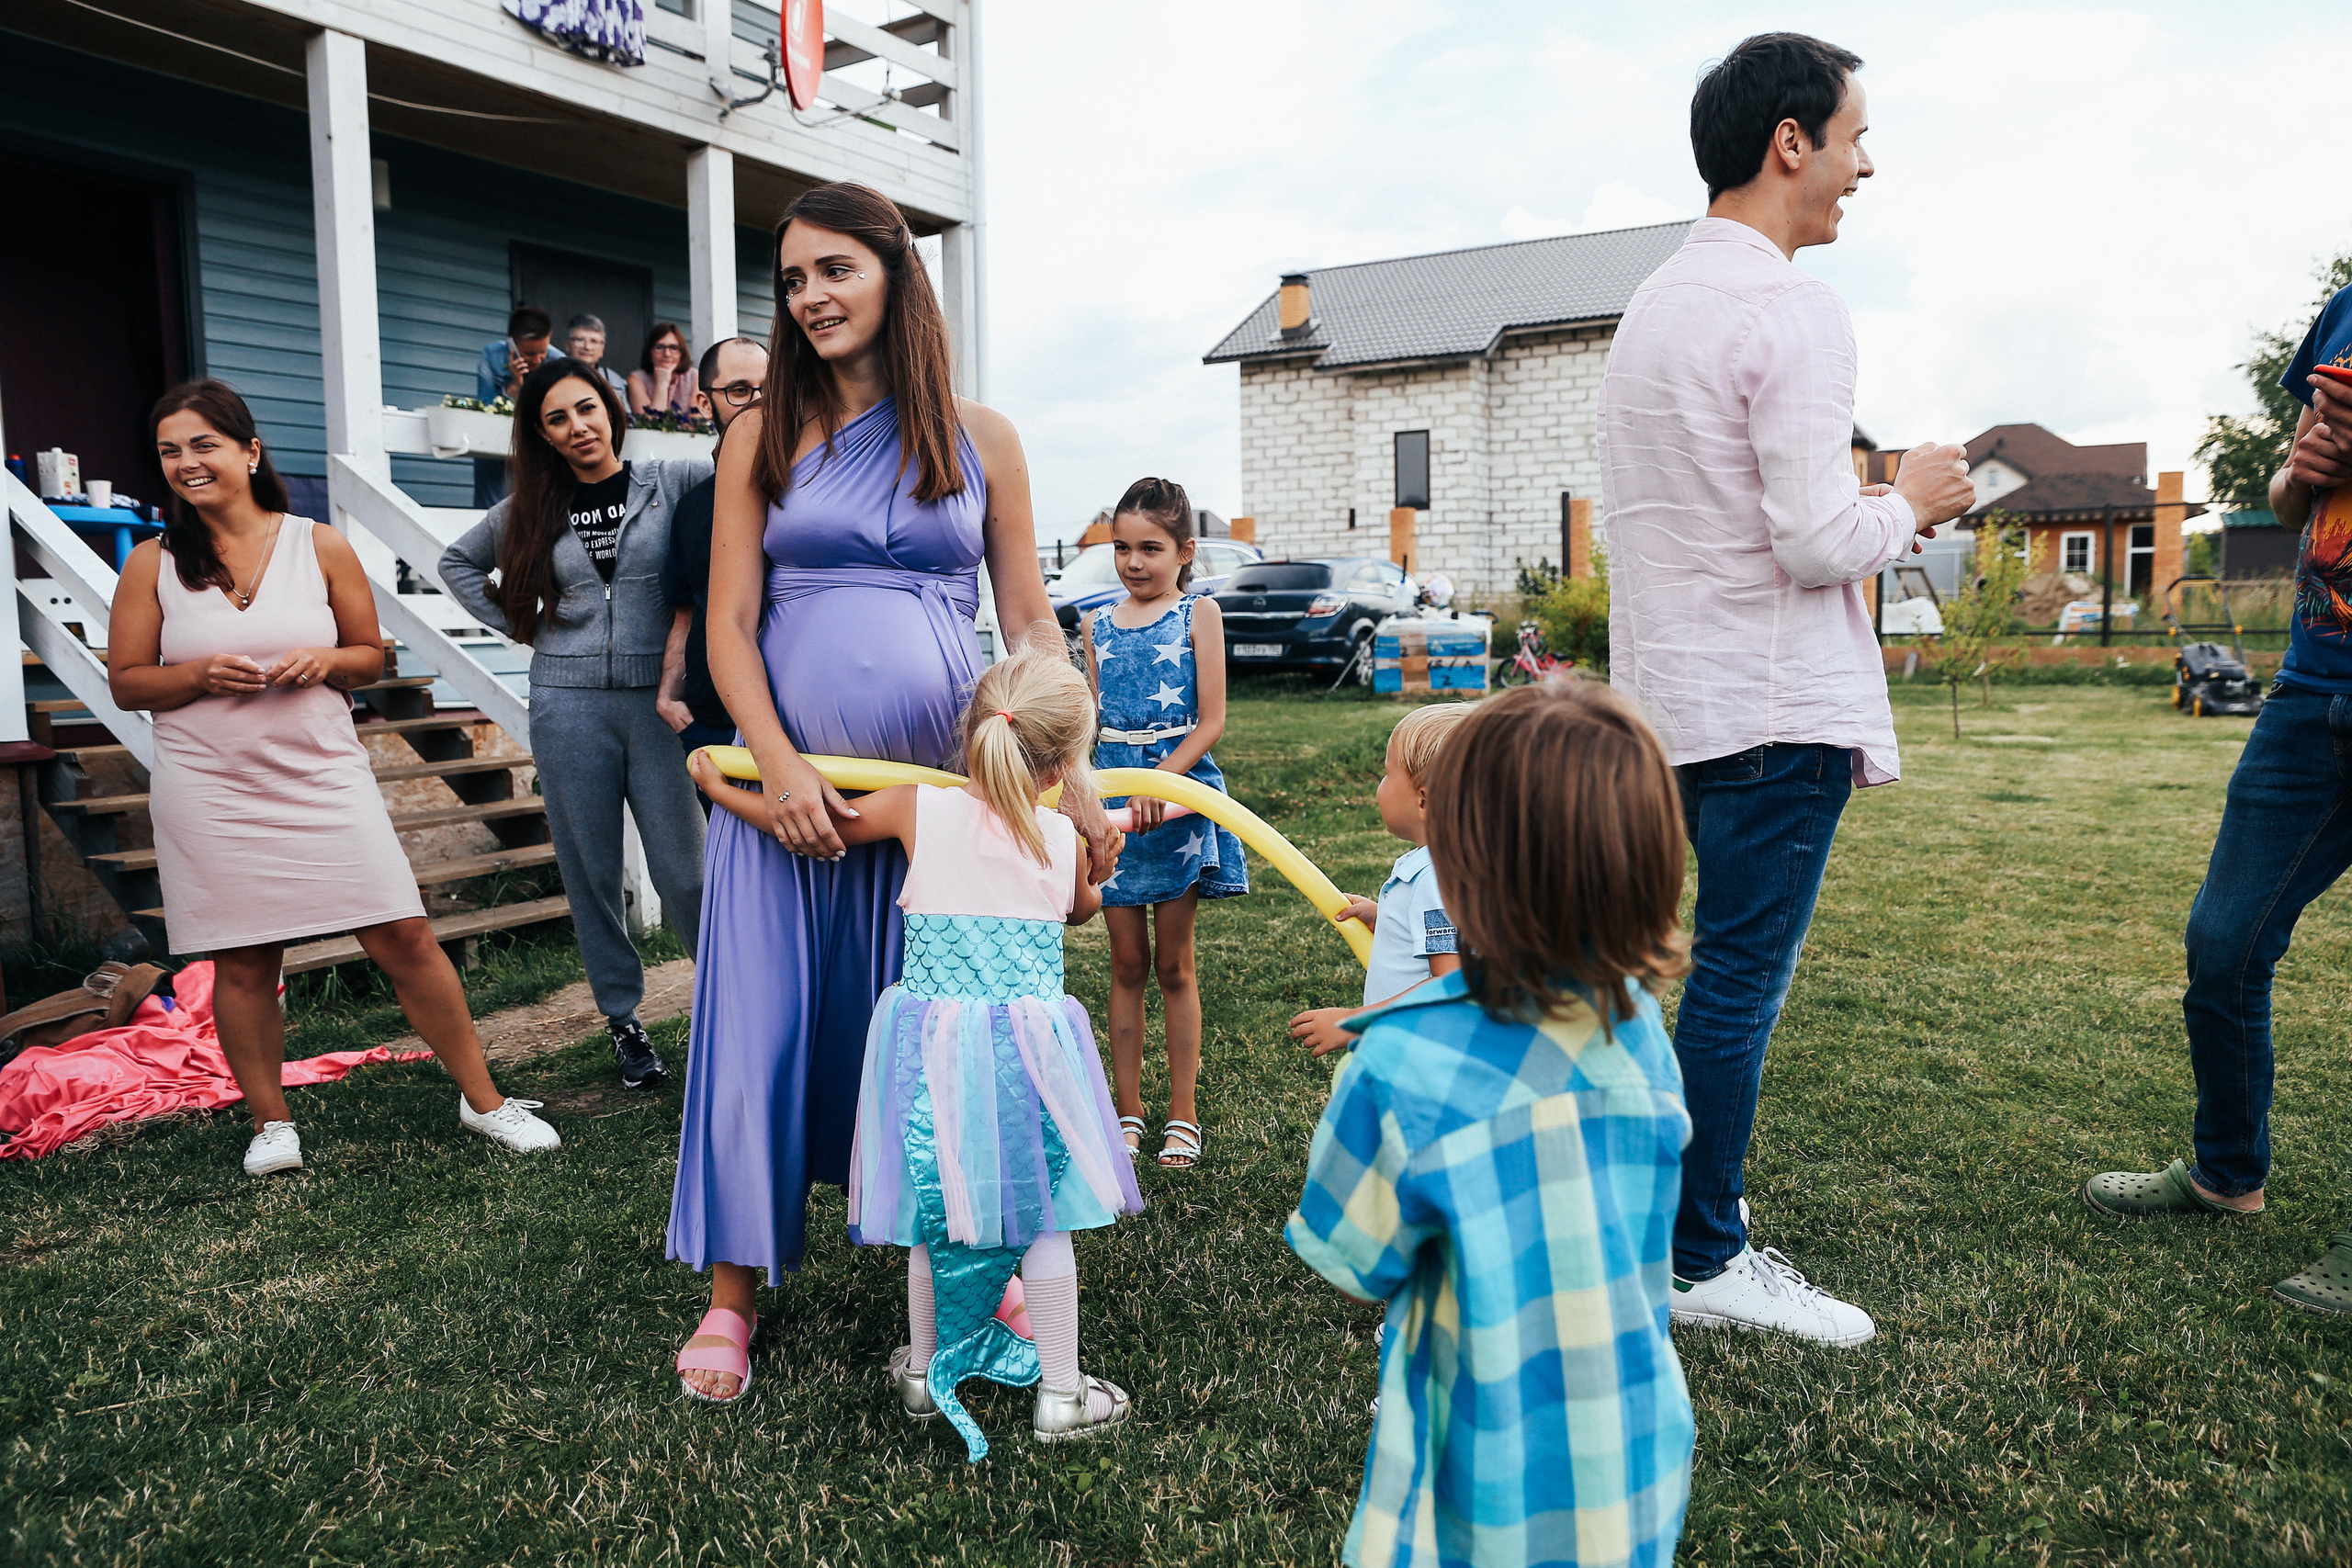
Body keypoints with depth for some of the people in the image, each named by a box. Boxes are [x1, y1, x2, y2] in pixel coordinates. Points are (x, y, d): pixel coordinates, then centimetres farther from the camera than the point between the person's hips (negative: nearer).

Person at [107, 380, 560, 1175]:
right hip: (211, 794, 0)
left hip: (325, 779, 0)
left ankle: (484, 1100, 9)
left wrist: (323, 661, -13)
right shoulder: (153, 564, 3)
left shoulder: (320, 546, 3)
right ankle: (271, 1122, 25)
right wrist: (202, 675, -14)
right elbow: (126, 682, 5)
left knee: (404, 937, -2)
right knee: (243, 962, 6)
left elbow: (372, 656, 8)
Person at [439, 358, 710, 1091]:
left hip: (657, 698, -2)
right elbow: (458, 563, 22)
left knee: (681, 869, -2)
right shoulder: (532, 509, 9)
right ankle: (622, 1018, 20)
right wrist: (520, 627, 9)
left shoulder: (670, 481, 0)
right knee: (590, 871, 8)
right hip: (567, 705, 3)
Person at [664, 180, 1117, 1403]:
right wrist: (778, 765, -14)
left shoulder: (979, 439, 7)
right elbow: (728, 623, 1)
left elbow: (1029, 623, 6)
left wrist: (1073, 783, -1)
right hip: (791, 780, 0)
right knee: (759, 1029, 2)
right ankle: (731, 1294, 18)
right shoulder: (763, 438, 6)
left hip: (946, 786, 0)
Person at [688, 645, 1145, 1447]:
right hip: (1033, 1043, 0)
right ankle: (1061, 1392, 20)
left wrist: (717, 785, 19)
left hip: (933, 1044, 1)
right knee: (1043, 1216, 11)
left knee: (936, 1210, 17)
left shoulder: (918, 808, -3)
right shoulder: (1063, 837, 2)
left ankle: (924, 1368, 34)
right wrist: (1102, 859, 43)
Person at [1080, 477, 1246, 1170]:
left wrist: (1160, 780, -20)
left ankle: (1183, 1115, 15)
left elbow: (1211, 720, -8)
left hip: (1179, 792, -3)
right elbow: (1092, 719, 13)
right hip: (1111, 796, 3)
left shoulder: (1199, 614, -2)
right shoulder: (1096, 625, 9)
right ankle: (1128, 1113, 17)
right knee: (1126, 964, 8)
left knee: (1173, 964, 5)